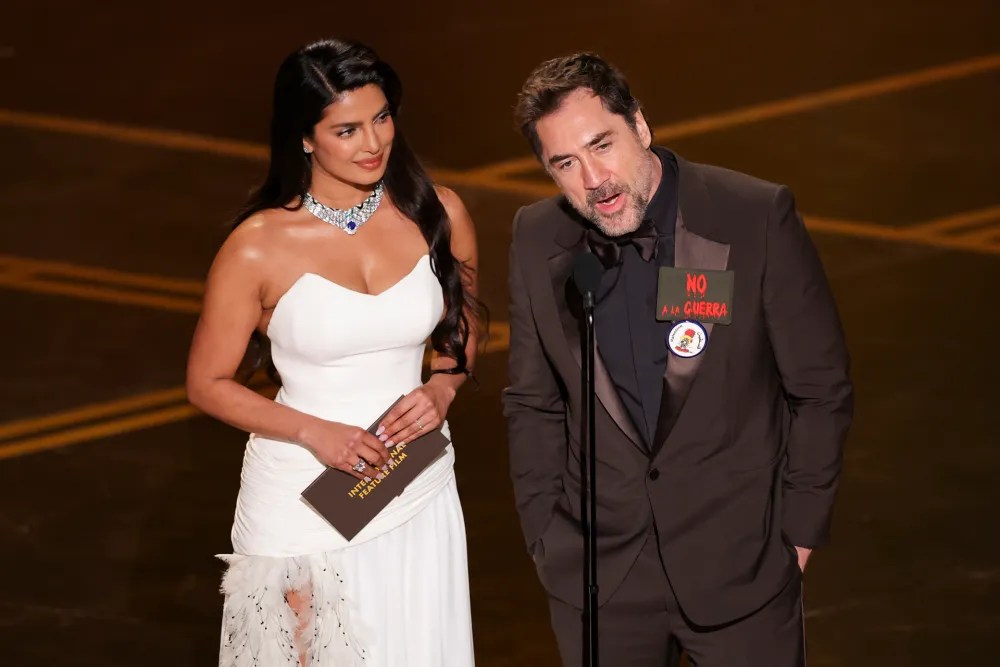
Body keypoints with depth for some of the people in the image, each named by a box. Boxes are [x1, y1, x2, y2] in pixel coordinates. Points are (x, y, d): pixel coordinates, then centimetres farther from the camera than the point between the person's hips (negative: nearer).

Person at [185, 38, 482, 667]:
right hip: (305, 496, -3)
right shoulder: (259, 248, -15)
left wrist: (442, 388, -8)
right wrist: (313, 431, -17)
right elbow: (208, 384, -5)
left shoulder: (438, 215, -5)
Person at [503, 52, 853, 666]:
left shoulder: (758, 218, -14)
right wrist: (545, 534, 6)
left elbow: (821, 389, -6)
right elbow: (534, 403, 8)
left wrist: (800, 530, -3)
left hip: (740, 565, -2)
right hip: (597, 571, 3)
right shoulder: (538, 241, -3)